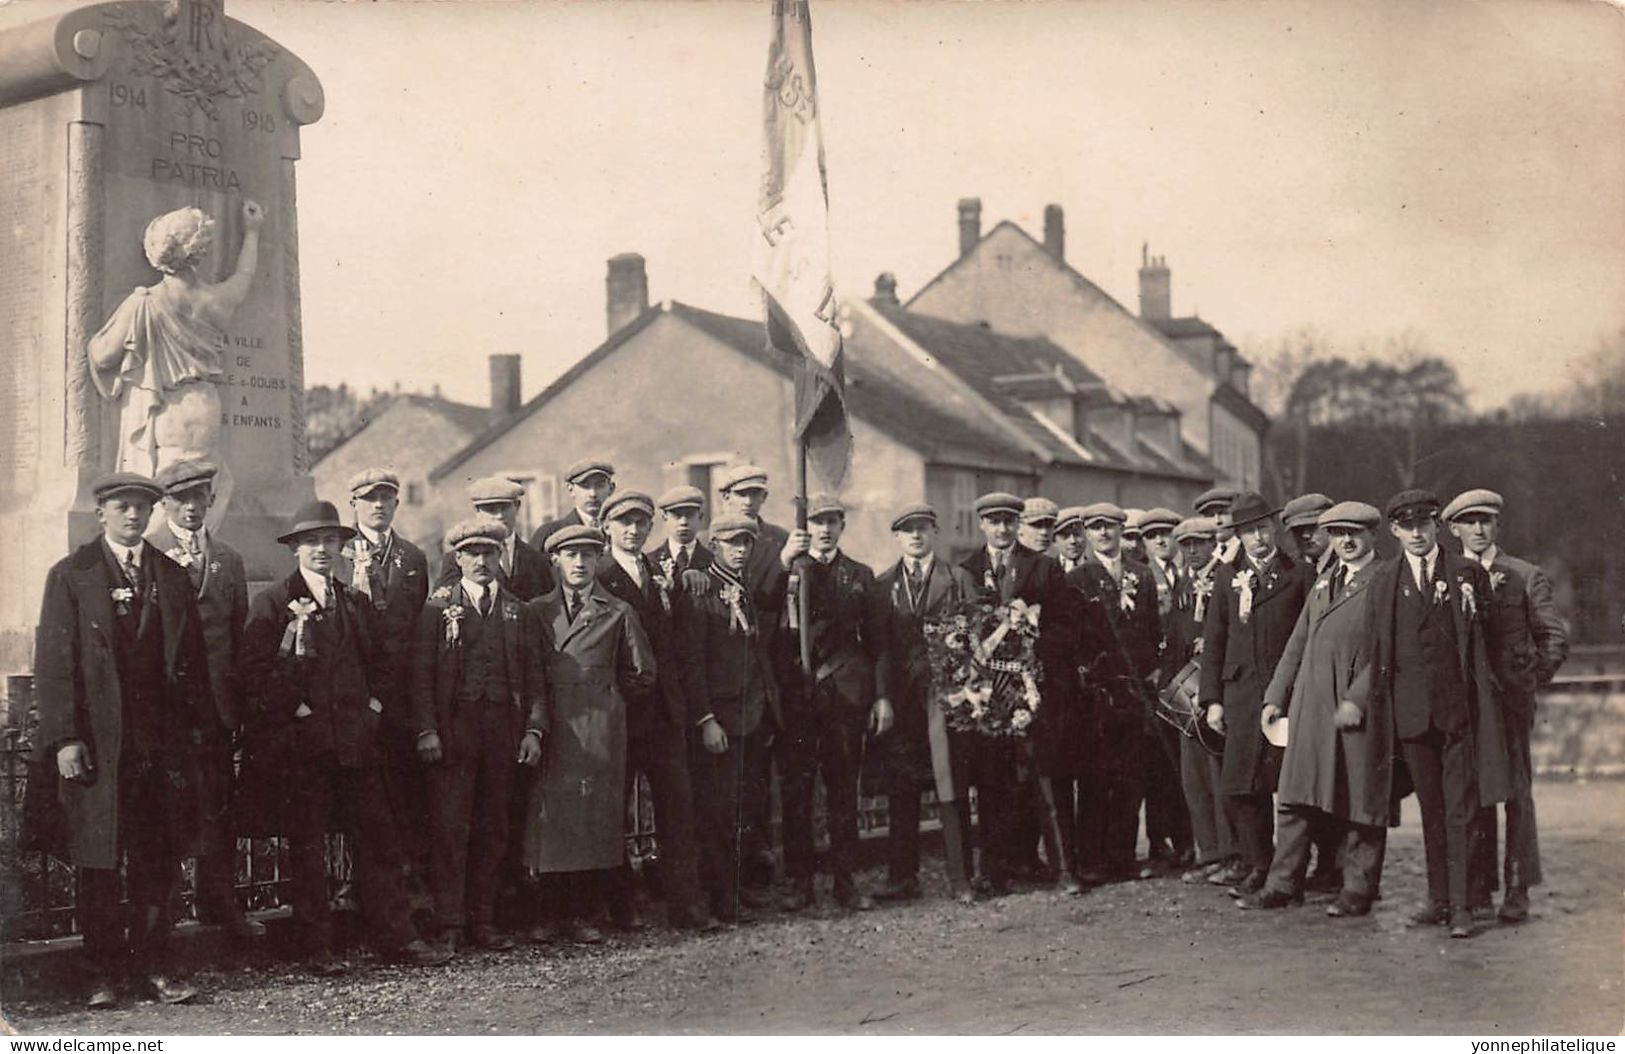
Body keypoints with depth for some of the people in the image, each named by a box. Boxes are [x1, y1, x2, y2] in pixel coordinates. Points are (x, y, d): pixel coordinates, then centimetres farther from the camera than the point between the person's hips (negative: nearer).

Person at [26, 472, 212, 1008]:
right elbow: (53, 662, -3)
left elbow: (194, 661, 13)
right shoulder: (71, 576, 2)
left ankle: (152, 967, 11)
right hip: (96, 743, -3)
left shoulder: (173, 577, 12)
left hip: (162, 740, 3)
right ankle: (103, 974, 11)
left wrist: (201, 733, 7)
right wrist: (64, 739, -11)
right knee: (98, 864, 3)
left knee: (157, 862, 3)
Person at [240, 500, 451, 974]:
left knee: (378, 840, 3)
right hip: (300, 743, -4)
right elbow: (256, 669, -8)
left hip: (357, 740, 5)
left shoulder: (356, 604, 17)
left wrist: (374, 704, 9)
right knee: (307, 846, 1)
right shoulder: (272, 602, 0)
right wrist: (294, 710, -12)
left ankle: (397, 935, 8)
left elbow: (378, 663, 24)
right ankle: (318, 948, 7)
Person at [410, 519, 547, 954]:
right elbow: (421, 674, -1)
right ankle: (449, 925, -3)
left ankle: (483, 921, 13)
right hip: (452, 730, -3)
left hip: (504, 729, 3)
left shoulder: (519, 612, 13)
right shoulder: (438, 607, 5)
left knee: (493, 829, 6)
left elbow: (535, 677, 12)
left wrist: (534, 730, 1)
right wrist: (426, 730, -10)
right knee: (450, 828, -6)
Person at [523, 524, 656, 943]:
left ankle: (584, 916, 4)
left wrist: (604, 694, 10)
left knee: (596, 819, -4)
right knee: (549, 818, -3)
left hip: (600, 730, -1)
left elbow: (642, 675, 13)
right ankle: (555, 915, 6)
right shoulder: (536, 611, 12)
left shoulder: (617, 614, 9)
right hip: (551, 730, 1)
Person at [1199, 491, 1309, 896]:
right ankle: (1257, 863, 9)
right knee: (1241, 786, -3)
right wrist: (1212, 699, 5)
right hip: (1241, 690, 2)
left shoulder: (1297, 576, 4)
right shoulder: (1227, 577, 12)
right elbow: (1213, 640, 11)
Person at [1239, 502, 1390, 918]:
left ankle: (1358, 890, 10)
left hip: (1361, 707, -6)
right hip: (1311, 703, 6)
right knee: (1296, 795, 5)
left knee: (1361, 799, 1)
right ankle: (1283, 884, 10)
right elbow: (1298, 643, 21)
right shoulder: (1324, 582, 19)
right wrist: (1276, 696, 14)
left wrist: (1359, 699, -17)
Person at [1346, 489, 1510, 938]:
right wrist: (1359, 696, 5)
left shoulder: (1469, 573, 4)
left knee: (1460, 809, -3)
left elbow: (1484, 639, 8)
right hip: (1411, 710, 2)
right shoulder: (1384, 579, 9)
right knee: (1430, 808, 9)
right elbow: (1376, 646, 11)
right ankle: (1438, 899, 16)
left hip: (1459, 707, -2)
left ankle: (1460, 905, -1)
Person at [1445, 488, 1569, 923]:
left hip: (1510, 699, -2)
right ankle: (1476, 887, 11)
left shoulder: (1526, 577, 4)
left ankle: (1518, 890, 1)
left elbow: (1554, 637, 7)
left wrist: (1534, 678, 0)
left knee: (1516, 792, -3)